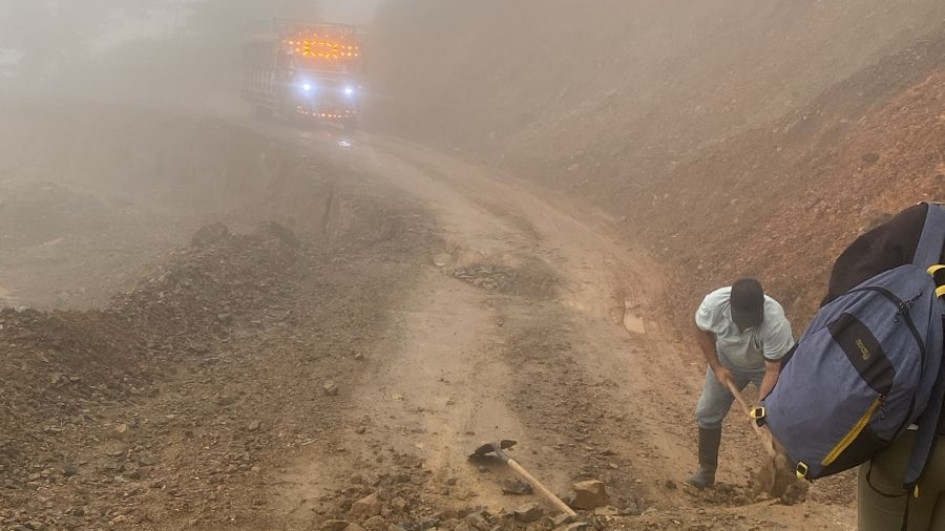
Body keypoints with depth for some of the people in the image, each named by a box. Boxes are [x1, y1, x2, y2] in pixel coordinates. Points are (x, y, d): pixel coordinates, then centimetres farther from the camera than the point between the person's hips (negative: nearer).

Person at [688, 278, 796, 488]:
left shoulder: (775, 322, -41)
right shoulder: (713, 303, -35)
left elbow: (773, 370, -32)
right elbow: (702, 332, -11)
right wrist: (716, 367, -14)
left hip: (767, 363, -2)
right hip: (728, 359, 3)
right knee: (707, 412, 4)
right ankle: (707, 470, 19)